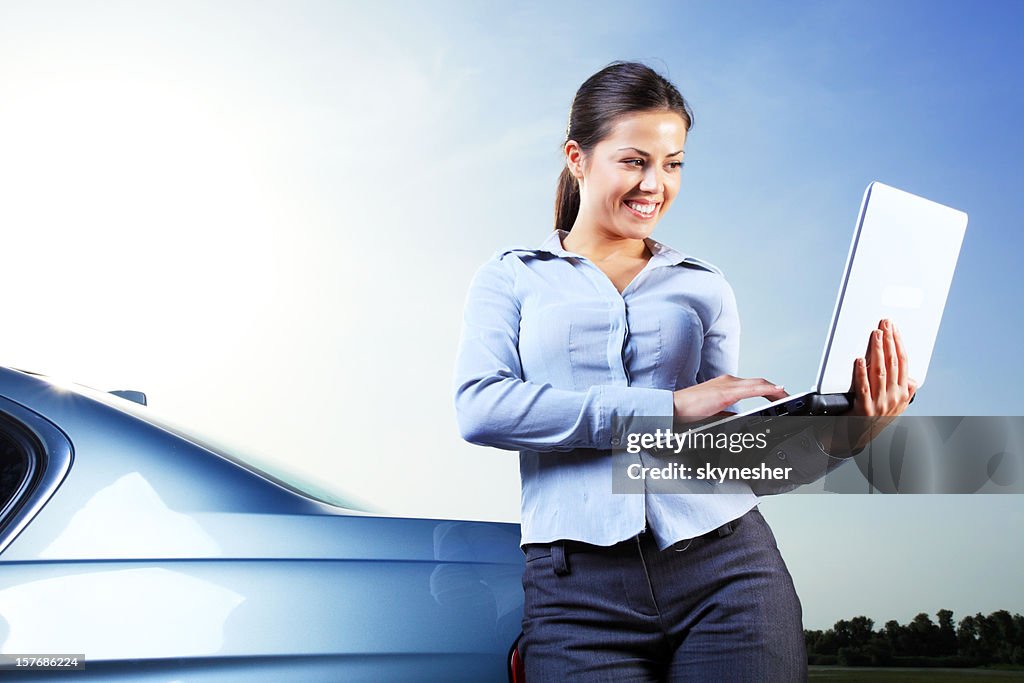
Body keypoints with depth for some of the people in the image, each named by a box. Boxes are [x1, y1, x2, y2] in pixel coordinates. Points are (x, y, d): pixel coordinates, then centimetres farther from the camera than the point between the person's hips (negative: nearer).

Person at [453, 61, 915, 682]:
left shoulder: (705, 288, 14)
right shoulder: (513, 277, 10)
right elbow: (479, 407, -8)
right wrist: (667, 407, -12)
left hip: (723, 567, 2)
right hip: (580, 591, -1)